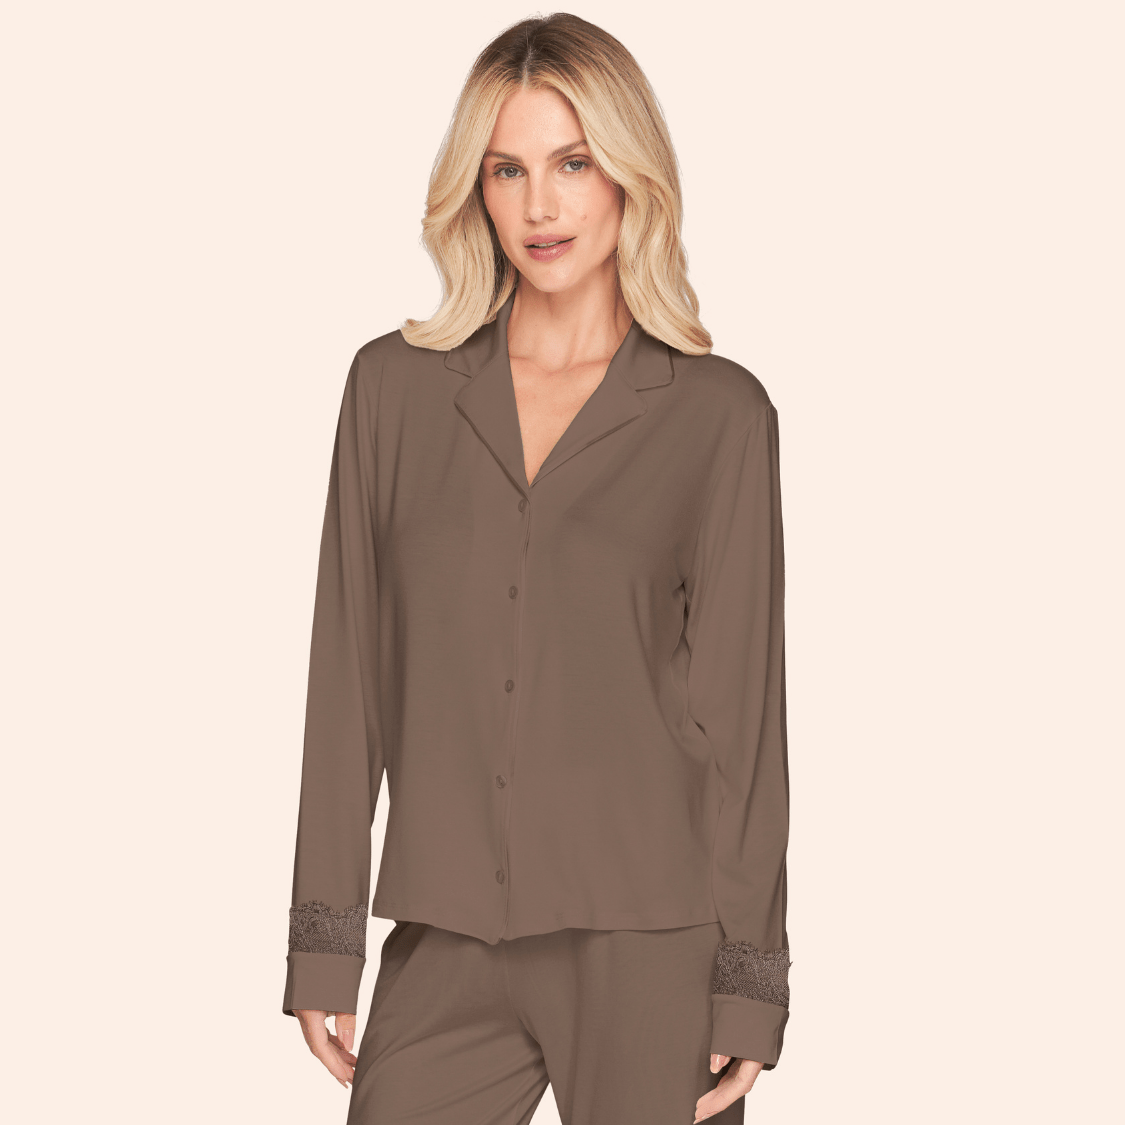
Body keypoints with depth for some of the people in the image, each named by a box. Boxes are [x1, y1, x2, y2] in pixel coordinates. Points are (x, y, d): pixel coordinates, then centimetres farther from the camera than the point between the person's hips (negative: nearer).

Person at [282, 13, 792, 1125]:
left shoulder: (719, 411, 0)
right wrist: (324, 941, 3)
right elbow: (350, 675, 6)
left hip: (650, 942, -2)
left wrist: (748, 982, -4)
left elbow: (740, 698, 0)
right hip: (448, 950, 2)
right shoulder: (395, 385, 6)